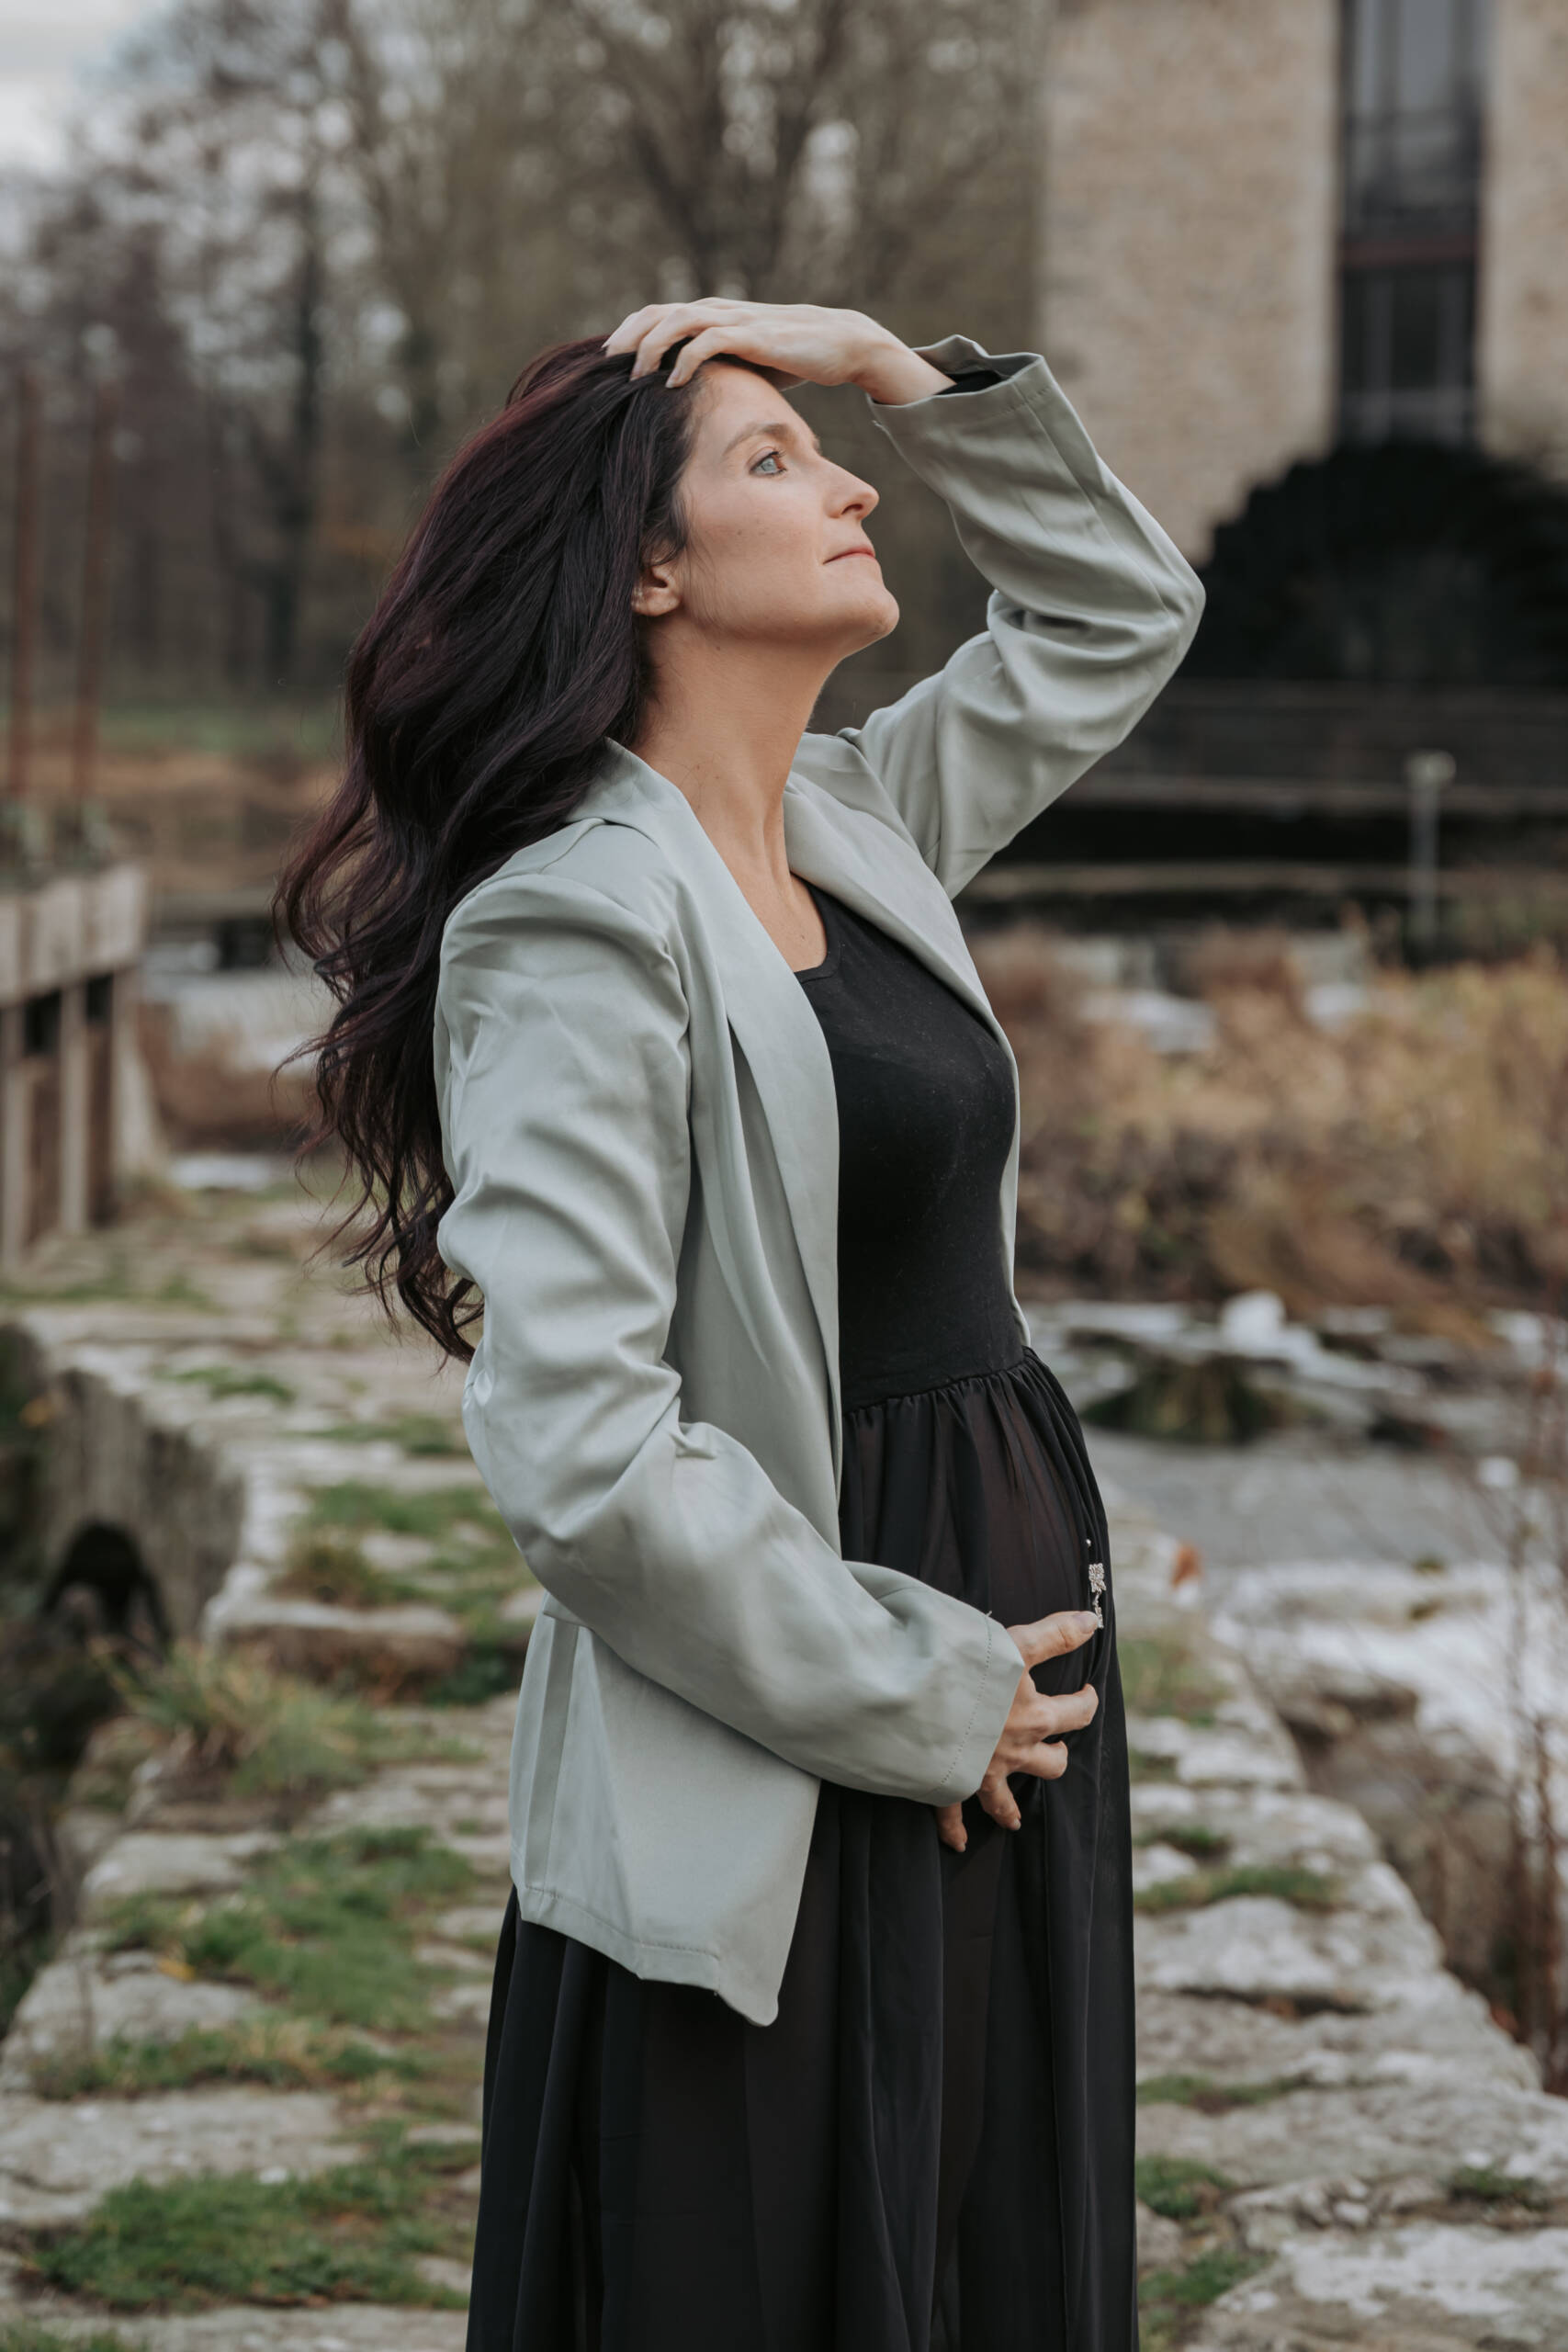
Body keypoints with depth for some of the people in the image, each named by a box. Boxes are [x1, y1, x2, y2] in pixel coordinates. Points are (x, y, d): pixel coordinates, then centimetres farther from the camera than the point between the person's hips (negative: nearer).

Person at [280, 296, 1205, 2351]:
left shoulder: (864, 832, 9)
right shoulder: (582, 923, -17)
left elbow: (1123, 611, 24)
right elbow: (579, 1450, -24)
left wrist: (893, 365, 10)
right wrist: (914, 1694, -15)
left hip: (997, 1684, 8)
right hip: (770, 1796, -8)